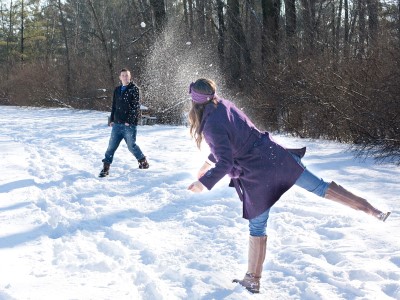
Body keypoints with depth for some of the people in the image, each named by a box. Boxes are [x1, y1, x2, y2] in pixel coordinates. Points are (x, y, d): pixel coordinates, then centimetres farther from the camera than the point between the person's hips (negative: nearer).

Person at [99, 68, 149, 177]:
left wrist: (129, 121, -16)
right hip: (117, 123, 5)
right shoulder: (117, 90, 15)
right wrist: (112, 119, 12)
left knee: (131, 145, 2)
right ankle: (106, 167, 3)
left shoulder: (134, 89, -4)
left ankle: (143, 162, 23)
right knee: (111, 146, 0)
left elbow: (135, 107, -11)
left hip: (129, 124, -5)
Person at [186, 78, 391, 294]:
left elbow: (225, 163, -21)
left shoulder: (212, 126, -19)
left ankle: (252, 281, 21)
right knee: (318, 186, 13)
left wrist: (204, 183, -11)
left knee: (257, 228, 8)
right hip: (273, 155, 6)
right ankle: (371, 210, 13)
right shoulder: (225, 105, 6)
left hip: (257, 176, -6)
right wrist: (210, 161, 30)